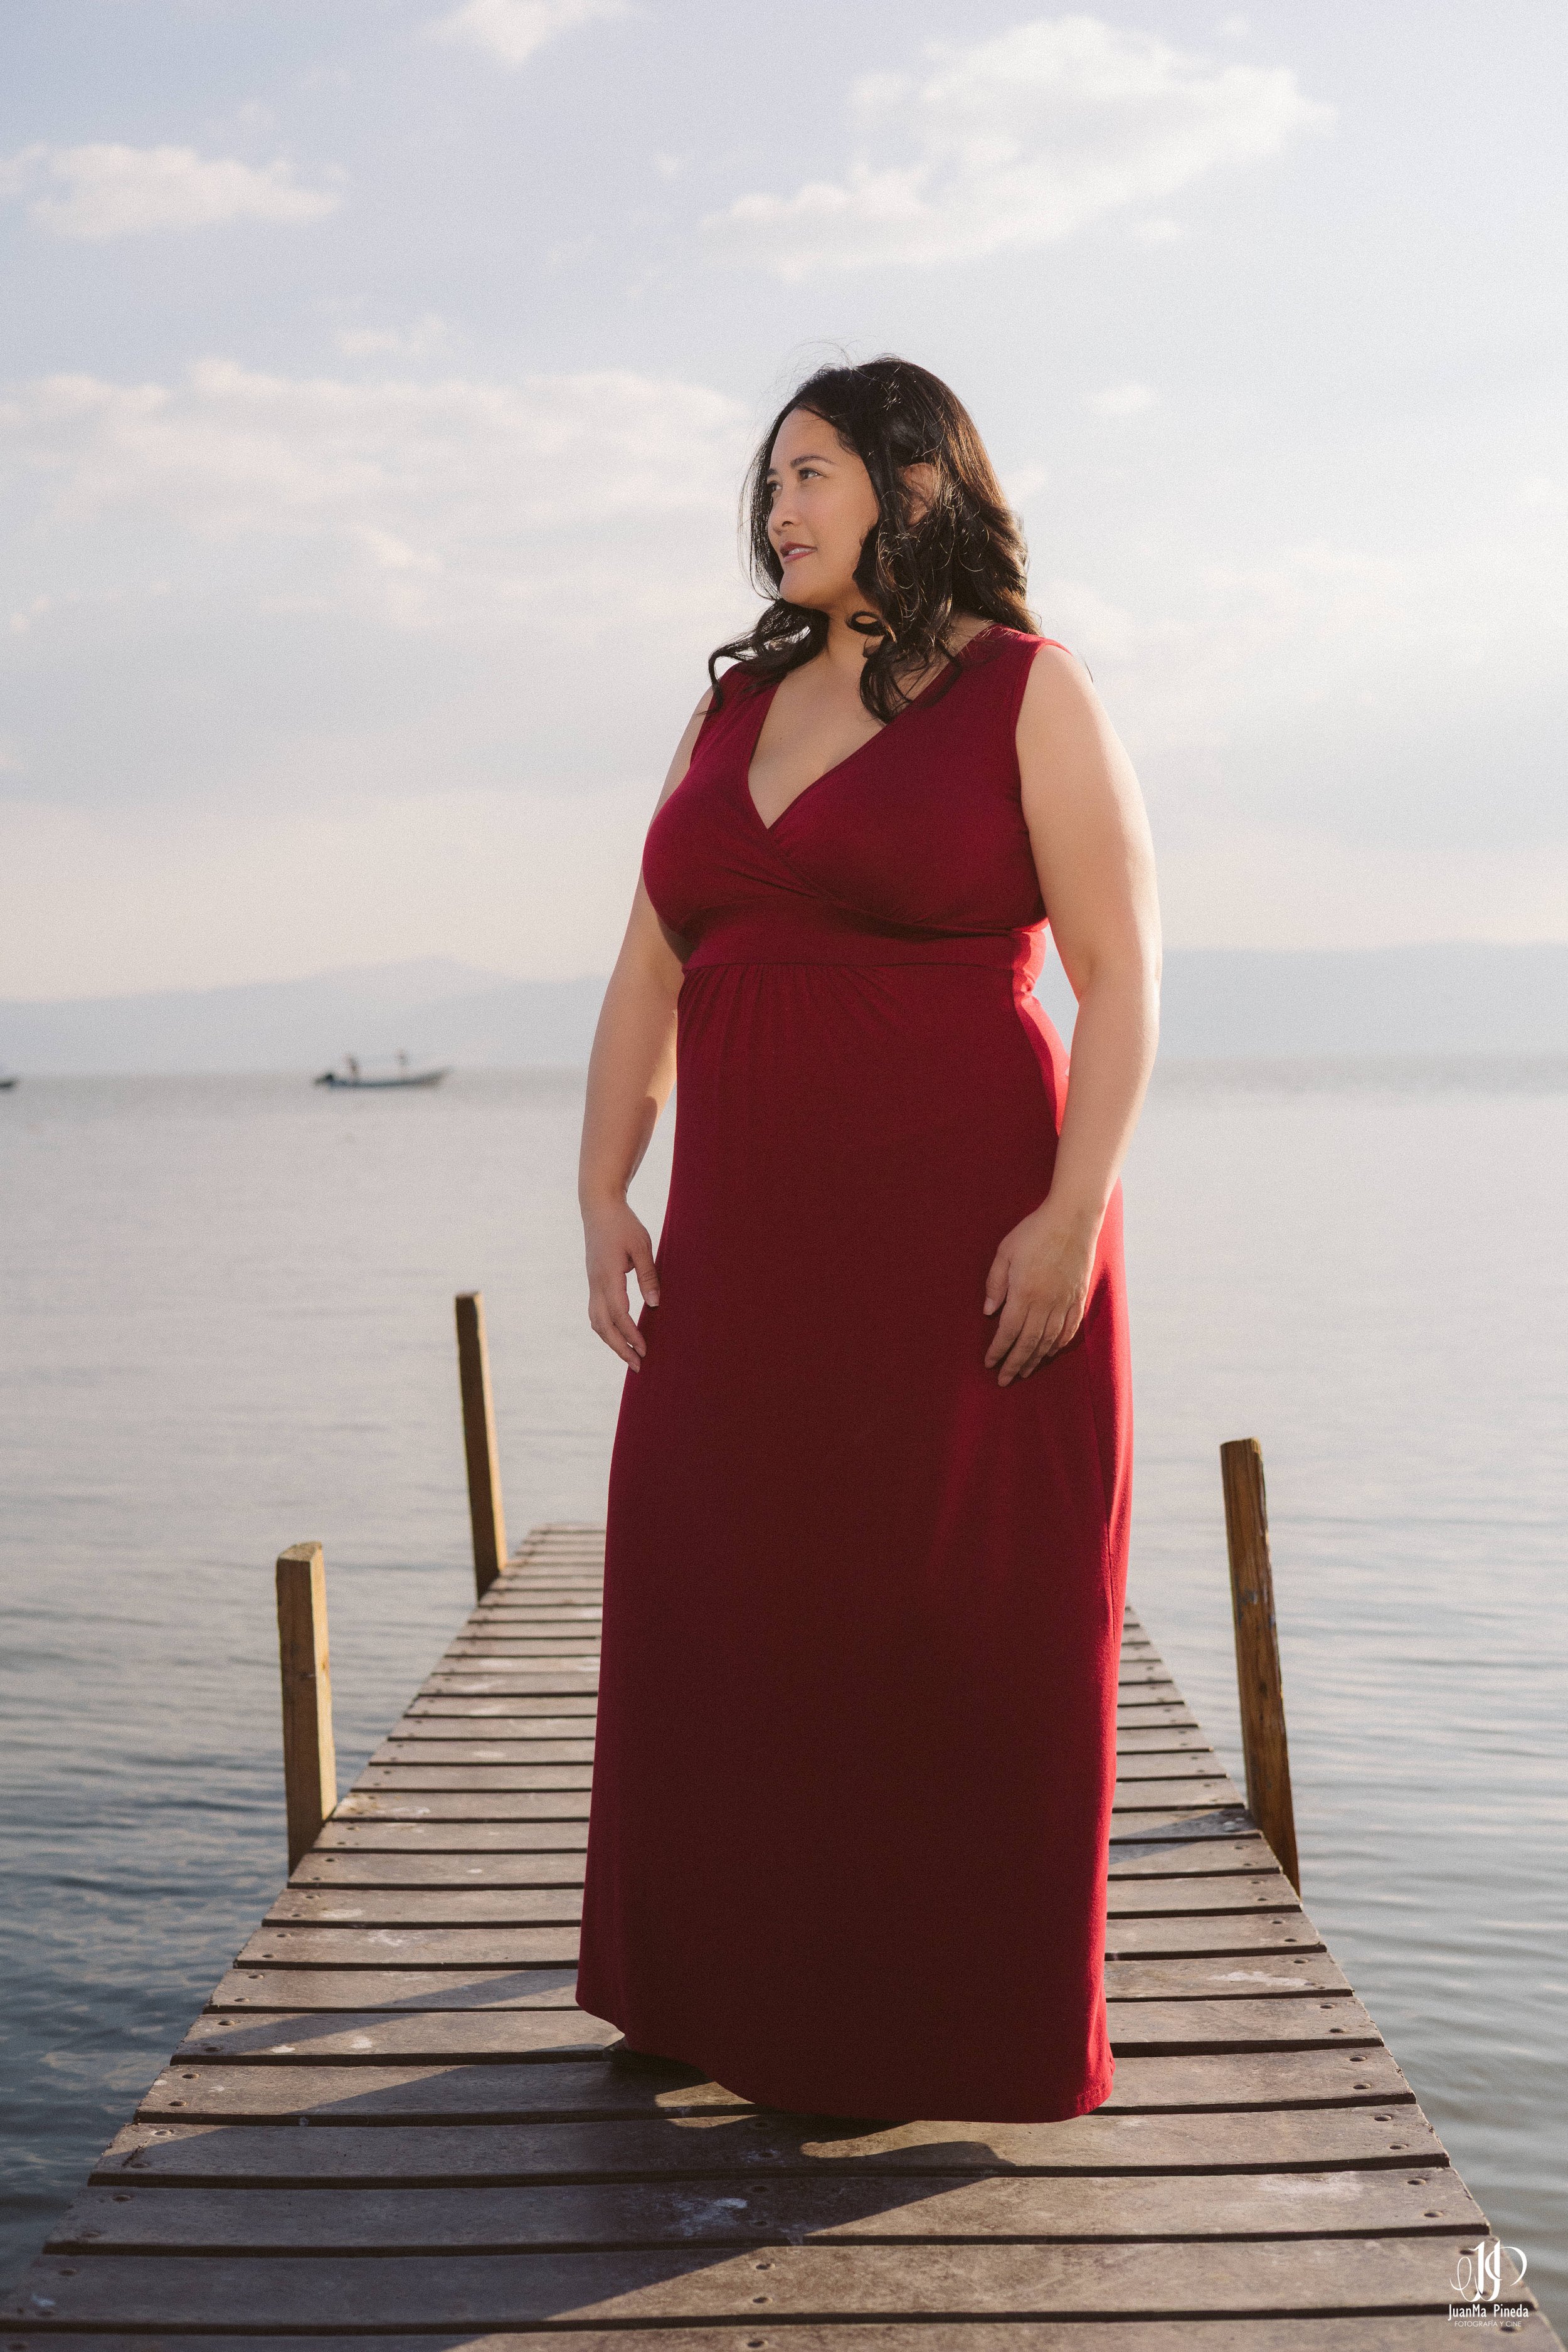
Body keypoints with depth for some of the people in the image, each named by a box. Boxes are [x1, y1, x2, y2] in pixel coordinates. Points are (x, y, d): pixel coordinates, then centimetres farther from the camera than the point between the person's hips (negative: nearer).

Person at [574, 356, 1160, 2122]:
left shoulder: (1026, 692, -2)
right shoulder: (737, 709, 14)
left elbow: (1122, 970, -8)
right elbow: (649, 974, 13)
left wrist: (1072, 1213, -18)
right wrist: (604, 1197, 5)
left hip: (965, 1235, -5)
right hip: (754, 1248, 6)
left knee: (964, 1628, 3)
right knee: (726, 1609, 10)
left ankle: (957, 2021, 18)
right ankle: (737, 1990, 25)